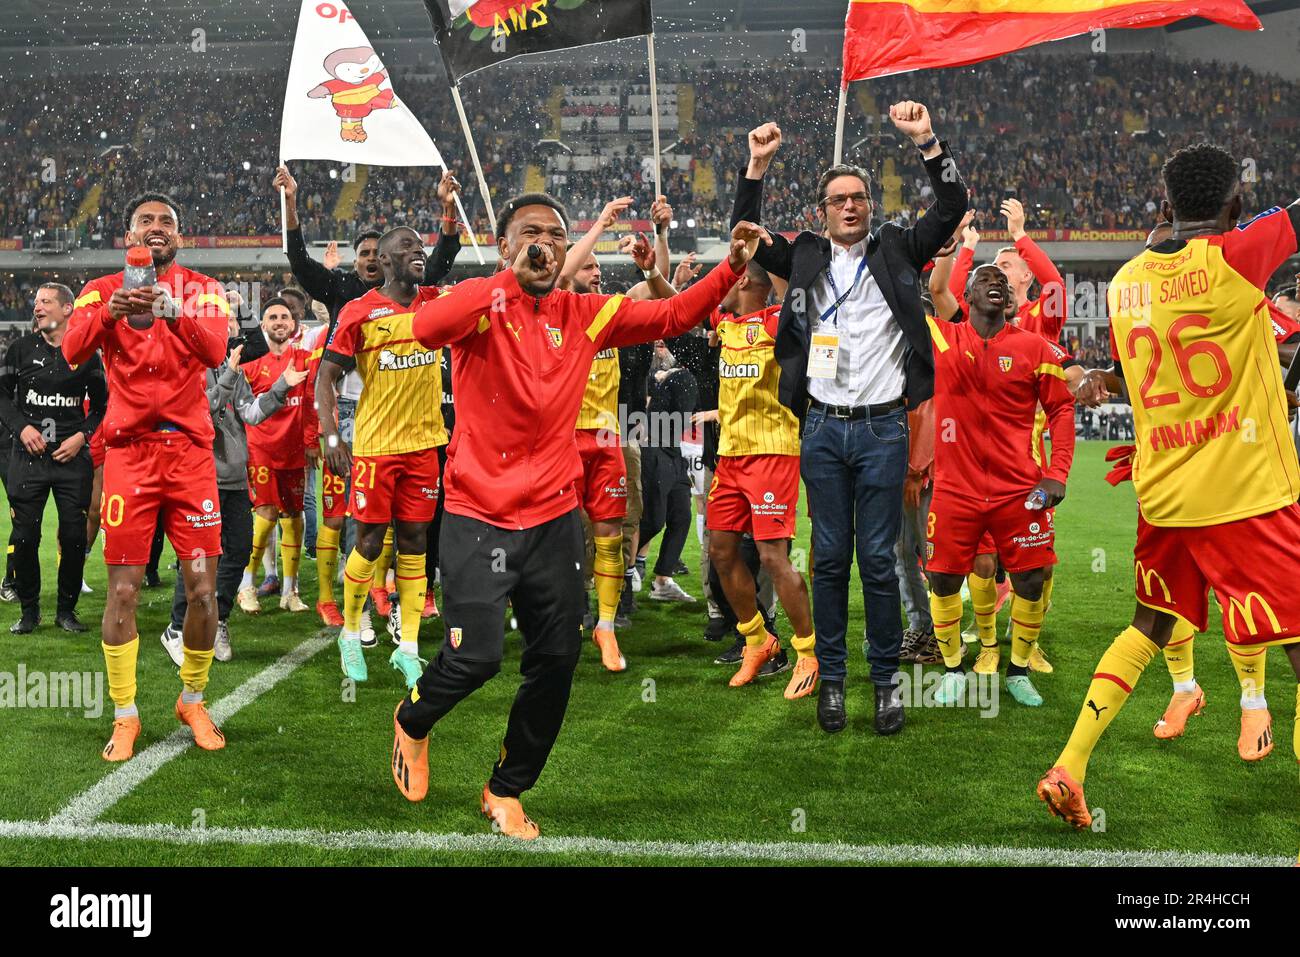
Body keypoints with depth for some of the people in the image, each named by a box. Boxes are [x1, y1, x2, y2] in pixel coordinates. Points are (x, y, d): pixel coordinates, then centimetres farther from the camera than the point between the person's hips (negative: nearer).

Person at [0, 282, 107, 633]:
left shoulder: (86, 353, 3)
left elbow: (101, 404, 10)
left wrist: (82, 435, -4)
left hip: (72, 458, 0)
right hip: (28, 457, 1)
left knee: (74, 537, -1)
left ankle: (66, 610, 14)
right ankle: (29, 611, 15)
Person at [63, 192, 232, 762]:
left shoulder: (202, 290, 6)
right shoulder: (102, 291, 5)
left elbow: (216, 353, -14)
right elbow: (72, 352, -13)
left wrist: (171, 310, -30)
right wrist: (109, 312, -31)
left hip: (190, 451, 1)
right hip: (129, 451, 0)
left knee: (202, 588, -1)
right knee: (123, 590, -3)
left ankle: (193, 700, 19)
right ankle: (124, 716, 10)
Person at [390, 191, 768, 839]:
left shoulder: (585, 315, 6)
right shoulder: (482, 304, -8)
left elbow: (671, 317, 6)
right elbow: (427, 328, -29)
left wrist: (731, 267, -6)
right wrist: (510, 278, -28)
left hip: (555, 519, 5)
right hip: (479, 518, -5)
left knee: (555, 665, 8)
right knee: (476, 656, -10)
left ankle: (506, 791, 29)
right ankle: (412, 722, 26)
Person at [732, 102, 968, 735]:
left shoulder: (896, 251, 7)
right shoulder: (804, 258, 10)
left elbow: (952, 208, 0)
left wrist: (926, 142, -10)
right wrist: (758, 167, 0)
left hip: (883, 428, -1)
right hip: (823, 428, 1)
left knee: (878, 559, 2)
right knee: (830, 558, 6)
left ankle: (886, 679, 12)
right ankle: (831, 677, 15)